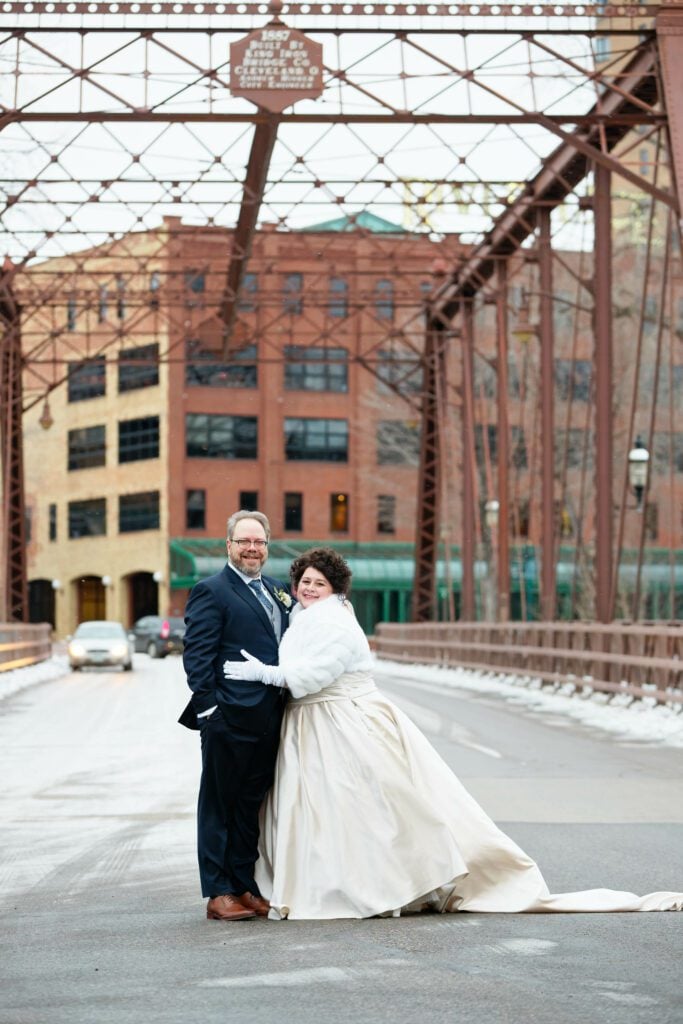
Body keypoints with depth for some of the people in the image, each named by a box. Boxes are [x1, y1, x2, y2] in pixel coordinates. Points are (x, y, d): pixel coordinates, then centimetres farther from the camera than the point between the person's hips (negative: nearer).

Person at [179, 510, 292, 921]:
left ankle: (245, 887, 21)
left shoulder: (277, 591, 17)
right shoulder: (212, 591, -5)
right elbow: (197, 655, -11)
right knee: (219, 806, 2)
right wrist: (208, 708, -18)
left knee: (252, 806, 13)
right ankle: (218, 893, 5)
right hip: (230, 718, -7)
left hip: (269, 718, 7)